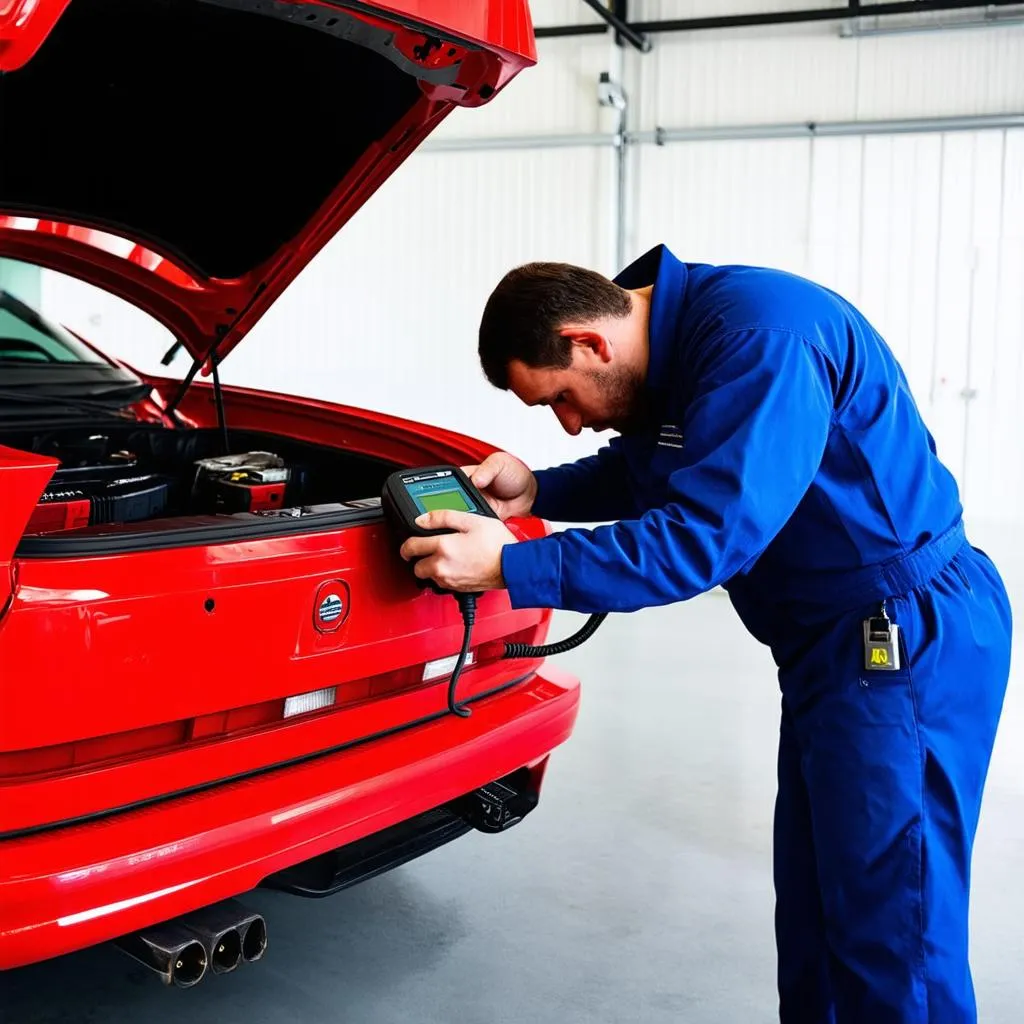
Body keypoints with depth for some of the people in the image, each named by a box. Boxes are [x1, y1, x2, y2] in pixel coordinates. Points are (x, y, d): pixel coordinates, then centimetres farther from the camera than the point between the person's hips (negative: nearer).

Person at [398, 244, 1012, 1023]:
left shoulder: (759, 338, -25)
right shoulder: (670, 348, 5)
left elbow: (706, 537, -29)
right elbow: (646, 478, 19)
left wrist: (511, 568, -25)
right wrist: (537, 493, 2)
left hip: (907, 639, -10)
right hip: (830, 640, 10)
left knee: (893, 930, -1)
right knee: (814, 907, 17)